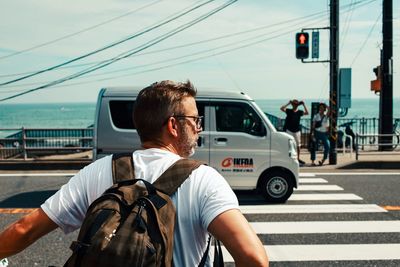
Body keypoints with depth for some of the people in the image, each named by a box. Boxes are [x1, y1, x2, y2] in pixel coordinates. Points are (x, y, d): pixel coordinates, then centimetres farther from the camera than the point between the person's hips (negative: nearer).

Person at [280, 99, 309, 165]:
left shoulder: (299, 112, 3)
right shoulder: (288, 111, -1)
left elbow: (307, 113, -12)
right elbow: (282, 108, -17)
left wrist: (304, 105, -11)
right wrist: (288, 103, -14)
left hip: (297, 131, 2)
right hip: (289, 130, -2)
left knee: (298, 145, 9)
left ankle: (298, 158, 20)